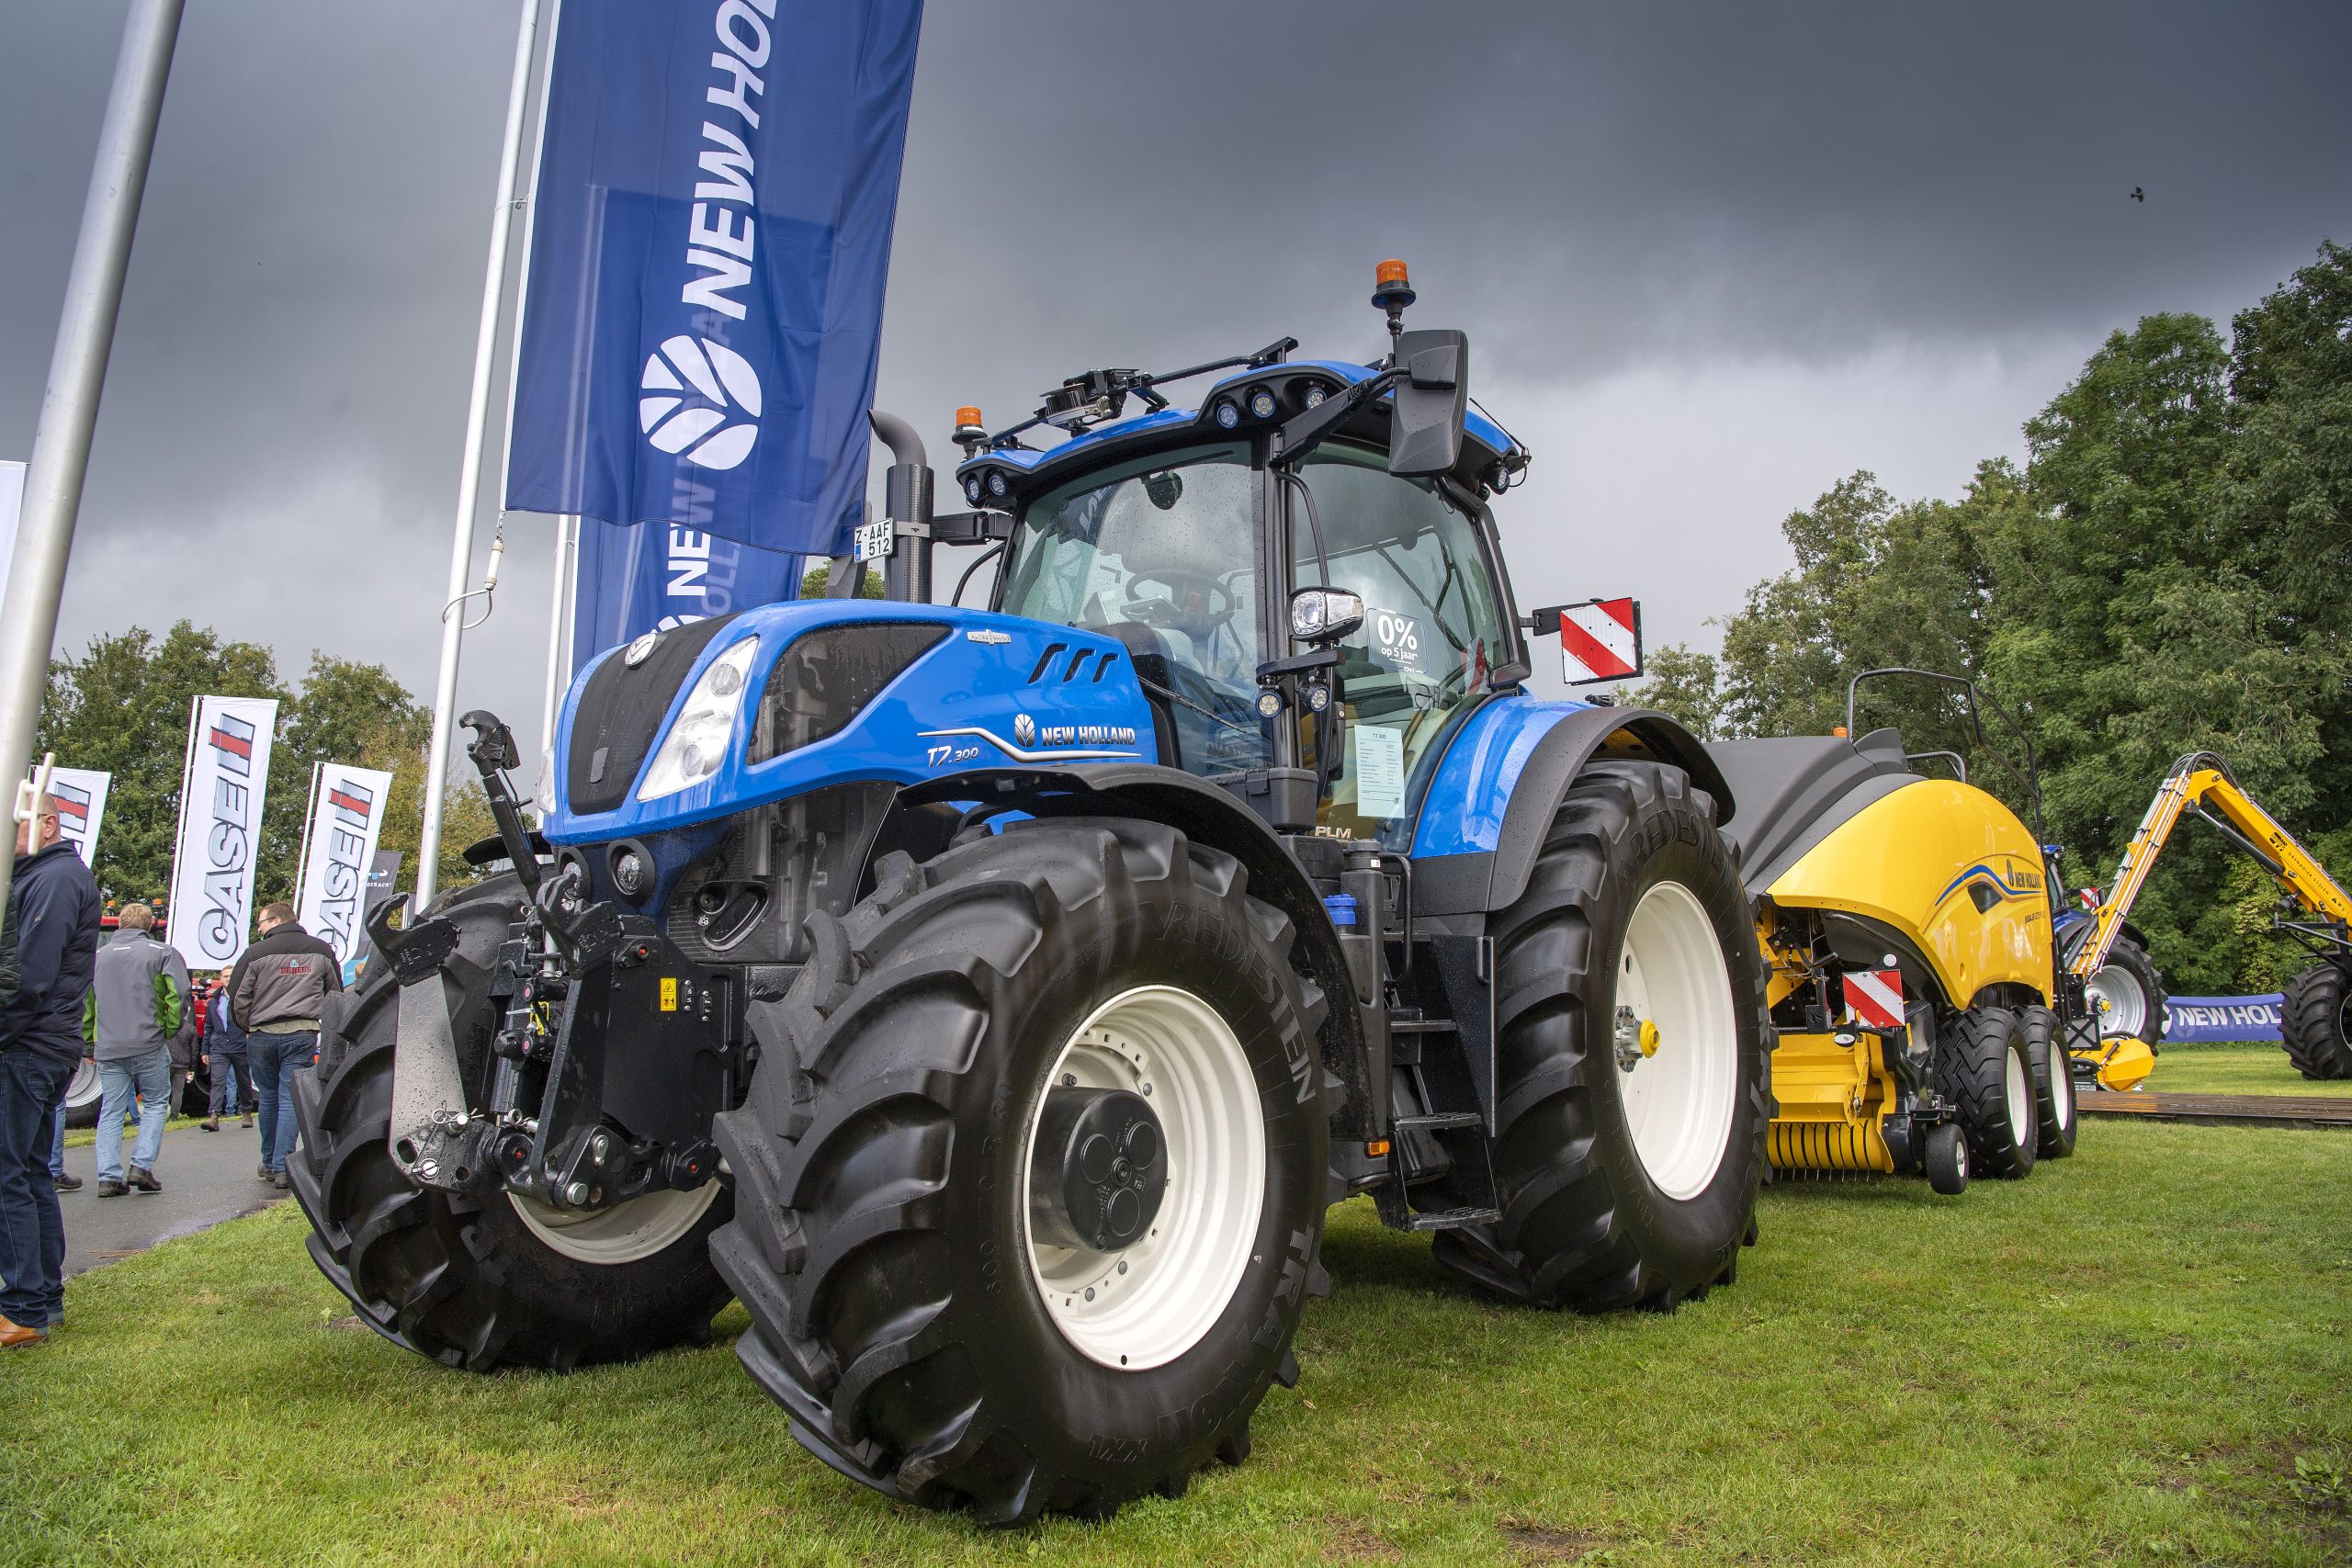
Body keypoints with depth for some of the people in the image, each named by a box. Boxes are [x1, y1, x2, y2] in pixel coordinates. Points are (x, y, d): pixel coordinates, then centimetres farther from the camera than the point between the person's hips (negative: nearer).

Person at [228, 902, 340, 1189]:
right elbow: (336, 993, 17)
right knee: (290, 1099, 0)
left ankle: (269, 1163, 24)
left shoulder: (256, 953, -2)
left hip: (261, 1035, 0)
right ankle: (282, 1167, -6)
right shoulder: (321, 950, 7)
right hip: (302, 1035, 0)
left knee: (269, 1099, 13)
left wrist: (248, 1027, 15)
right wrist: (322, 1024, 26)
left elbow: (238, 999, -1)